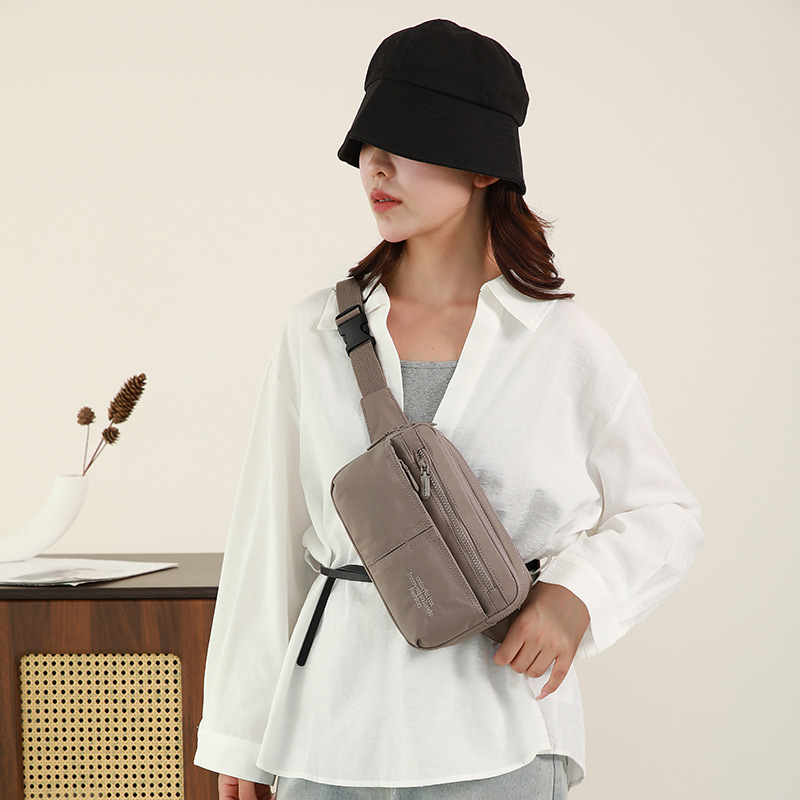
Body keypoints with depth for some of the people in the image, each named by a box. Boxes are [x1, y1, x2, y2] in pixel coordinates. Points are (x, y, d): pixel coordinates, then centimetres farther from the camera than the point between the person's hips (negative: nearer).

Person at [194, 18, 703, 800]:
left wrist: (577, 594, -11)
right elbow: (269, 538, 6)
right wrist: (241, 735, 7)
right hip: (335, 732, 2)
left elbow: (664, 515, 9)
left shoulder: (564, 344, -3)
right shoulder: (317, 333, 2)